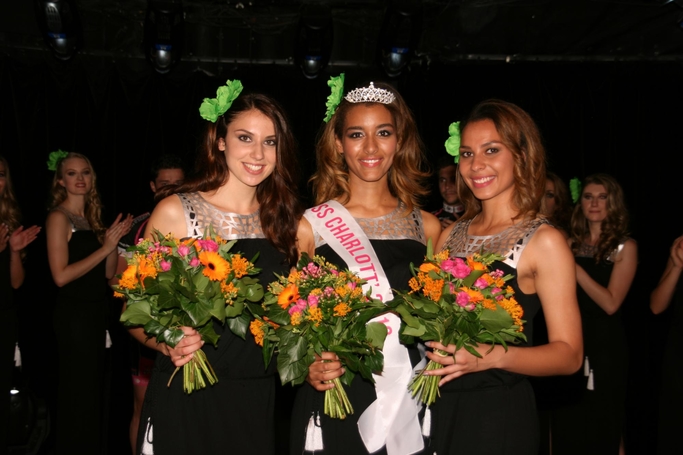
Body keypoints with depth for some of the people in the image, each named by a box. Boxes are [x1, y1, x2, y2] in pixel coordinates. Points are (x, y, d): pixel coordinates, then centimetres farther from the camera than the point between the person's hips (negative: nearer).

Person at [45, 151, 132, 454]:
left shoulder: (91, 218, 11)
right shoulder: (59, 217, -10)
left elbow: (108, 273, 9)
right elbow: (61, 276, -19)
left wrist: (113, 240, -7)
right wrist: (104, 247, -17)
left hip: (96, 312, 8)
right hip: (73, 314, -8)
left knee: (95, 387, 15)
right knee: (78, 391, 0)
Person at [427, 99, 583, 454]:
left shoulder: (543, 241, -8)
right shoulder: (450, 236, 6)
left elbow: (569, 354, -10)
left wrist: (493, 356, -25)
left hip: (500, 415, -4)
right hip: (439, 408, 5)